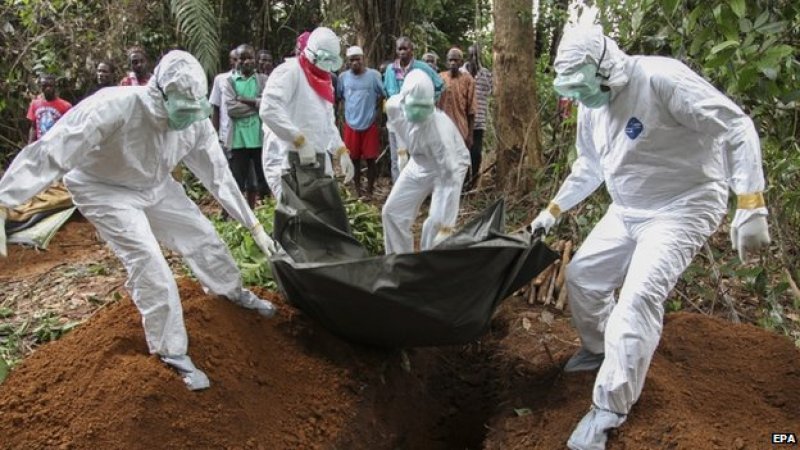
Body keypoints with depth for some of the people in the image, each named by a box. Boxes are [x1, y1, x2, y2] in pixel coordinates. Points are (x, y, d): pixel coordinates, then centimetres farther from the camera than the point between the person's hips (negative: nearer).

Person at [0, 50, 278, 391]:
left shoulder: (196, 121, -21)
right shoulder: (114, 107, -38)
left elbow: (218, 174, -10)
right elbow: (51, 152, -37)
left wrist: (253, 225, -7)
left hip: (154, 187, 5)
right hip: (105, 190, -5)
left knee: (203, 235, 7)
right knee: (148, 263, -16)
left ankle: (235, 293, 38)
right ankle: (172, 352, 2)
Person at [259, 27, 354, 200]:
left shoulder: (324, 81, 21)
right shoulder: (289, 72, -8)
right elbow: (269, 110, -22)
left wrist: (342, 152, 12)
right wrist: (300, 141, -25)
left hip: (318, 162, 9)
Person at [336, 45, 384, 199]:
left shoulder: (374, 75, -6)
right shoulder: (343, 77, 1)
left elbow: (382, 95, 2)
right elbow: (337, 97, 11)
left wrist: (377, 111, -2)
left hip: (370, 124, -2)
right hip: (351, 125, 2)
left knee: (370, 159, 3)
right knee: (354, 159, 10)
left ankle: (370, 191, 16)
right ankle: (358, 190, 25)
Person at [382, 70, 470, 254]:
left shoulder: (439, 128, -41)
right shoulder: (393, 106, -24)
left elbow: (451, 178, -41)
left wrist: (447, 226, -43)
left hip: (449, 166, -6)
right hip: (419, 163, 6)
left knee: (436, 223, -20)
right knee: (392, 211, 5)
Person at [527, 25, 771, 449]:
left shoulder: (662, 78, -24)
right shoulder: (591, 109, 1)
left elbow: (736, 127, -24)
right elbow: (588, 169, 18)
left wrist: (751, 206, -30)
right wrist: (554, 209, 19)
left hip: (682, 208, -8)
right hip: (626, 211, 8)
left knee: (639, 298, -21)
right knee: (582, 274, 11)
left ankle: (608, 412, -11)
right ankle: (598, 349, 37)